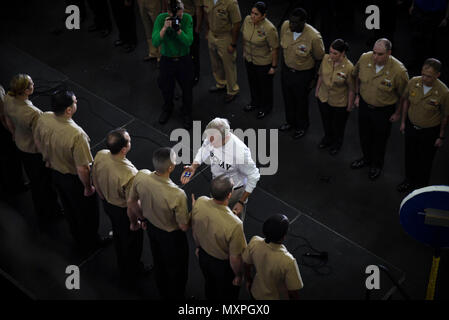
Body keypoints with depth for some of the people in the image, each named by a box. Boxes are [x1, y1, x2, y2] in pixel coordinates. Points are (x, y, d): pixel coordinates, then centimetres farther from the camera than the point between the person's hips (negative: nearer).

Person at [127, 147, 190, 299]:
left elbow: (132, 202, -6)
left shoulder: (141, 176, -27)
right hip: (171, 236, -6)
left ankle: (163, 294, 58)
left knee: (158, 263, 32)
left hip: (151, 227, 6)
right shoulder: (177, 195, -41)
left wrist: (138, 219, 14)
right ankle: (176, 297, 49)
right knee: (176, 269, 24)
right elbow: (184, 227, -24)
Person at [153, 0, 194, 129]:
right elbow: (155, 43, -25)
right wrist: (165, 28, -37)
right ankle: (167, 109, 49)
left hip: (184, 59, 0)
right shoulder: (161, 18, -18)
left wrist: (178, 29, -36)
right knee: (166, 88, 18)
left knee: (187, 89, 12)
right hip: (167, 59, 0)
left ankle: (187, 114, 38)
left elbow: (189, 41, -22)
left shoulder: (187, 18, -17)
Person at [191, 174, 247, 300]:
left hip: (203, 256, 5)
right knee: (227, 294, 27)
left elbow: (194, 229, -5)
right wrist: (238, 275, -6)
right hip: (223, 264, -5)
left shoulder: (200, 202, -26)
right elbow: (235, 258, -27)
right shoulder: (234, 225, -42)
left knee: (209, 284, 35)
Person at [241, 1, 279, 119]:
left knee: (265, 85, 18)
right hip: (249, 60, 6)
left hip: (264, 63, -6)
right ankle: (255, 102, 53)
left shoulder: (269, 29, -32)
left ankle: (266, 107, 42)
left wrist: (274, 66, -15)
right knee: (252, 82, 27)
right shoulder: (247, 20, -15)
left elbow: (275, 48, -22)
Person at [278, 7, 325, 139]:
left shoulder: (314, 37, -32)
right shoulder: (285, 26, -17)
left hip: (303, 74, -5)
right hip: (286, 69, 5)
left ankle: (302, 127, 45)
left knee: (301, 101, 18)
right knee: (288, 98, 25)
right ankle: (290, 121, 53)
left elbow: (318, 59, -16)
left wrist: (314, 78, -8)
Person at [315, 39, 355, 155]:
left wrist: (350, 105, -9)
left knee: (338, 125, 22)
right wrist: (317, 91, 11)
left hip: (339, 103, -4)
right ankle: (328, 138, 58)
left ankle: (337, 143, 52)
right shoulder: (326, 59, -17)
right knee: (326, 121, 28)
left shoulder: (348, 68, -30)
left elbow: (351, 89, -18)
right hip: (323, 98, 4)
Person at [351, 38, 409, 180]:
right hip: (364, 105, 4)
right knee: (364, 135, 25)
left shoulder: (399, 71, -30)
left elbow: (403, 95, -13)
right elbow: (357, 76, 5)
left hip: (383, 111, -4)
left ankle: (377, 165, 45)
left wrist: (398, 113, -5)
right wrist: (357, 95, 9)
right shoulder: (365, 58, -19)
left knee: (379, 139, 18)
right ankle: (367, 158, 53)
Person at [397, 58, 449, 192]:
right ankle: (410, 180, 50)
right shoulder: (413, 82, -17)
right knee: (410, 156, 24)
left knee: (425, 160, 17)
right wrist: (403, 122, 7)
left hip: (430, 131, -3)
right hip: (411, 126, 3)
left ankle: (421, 185, 43)